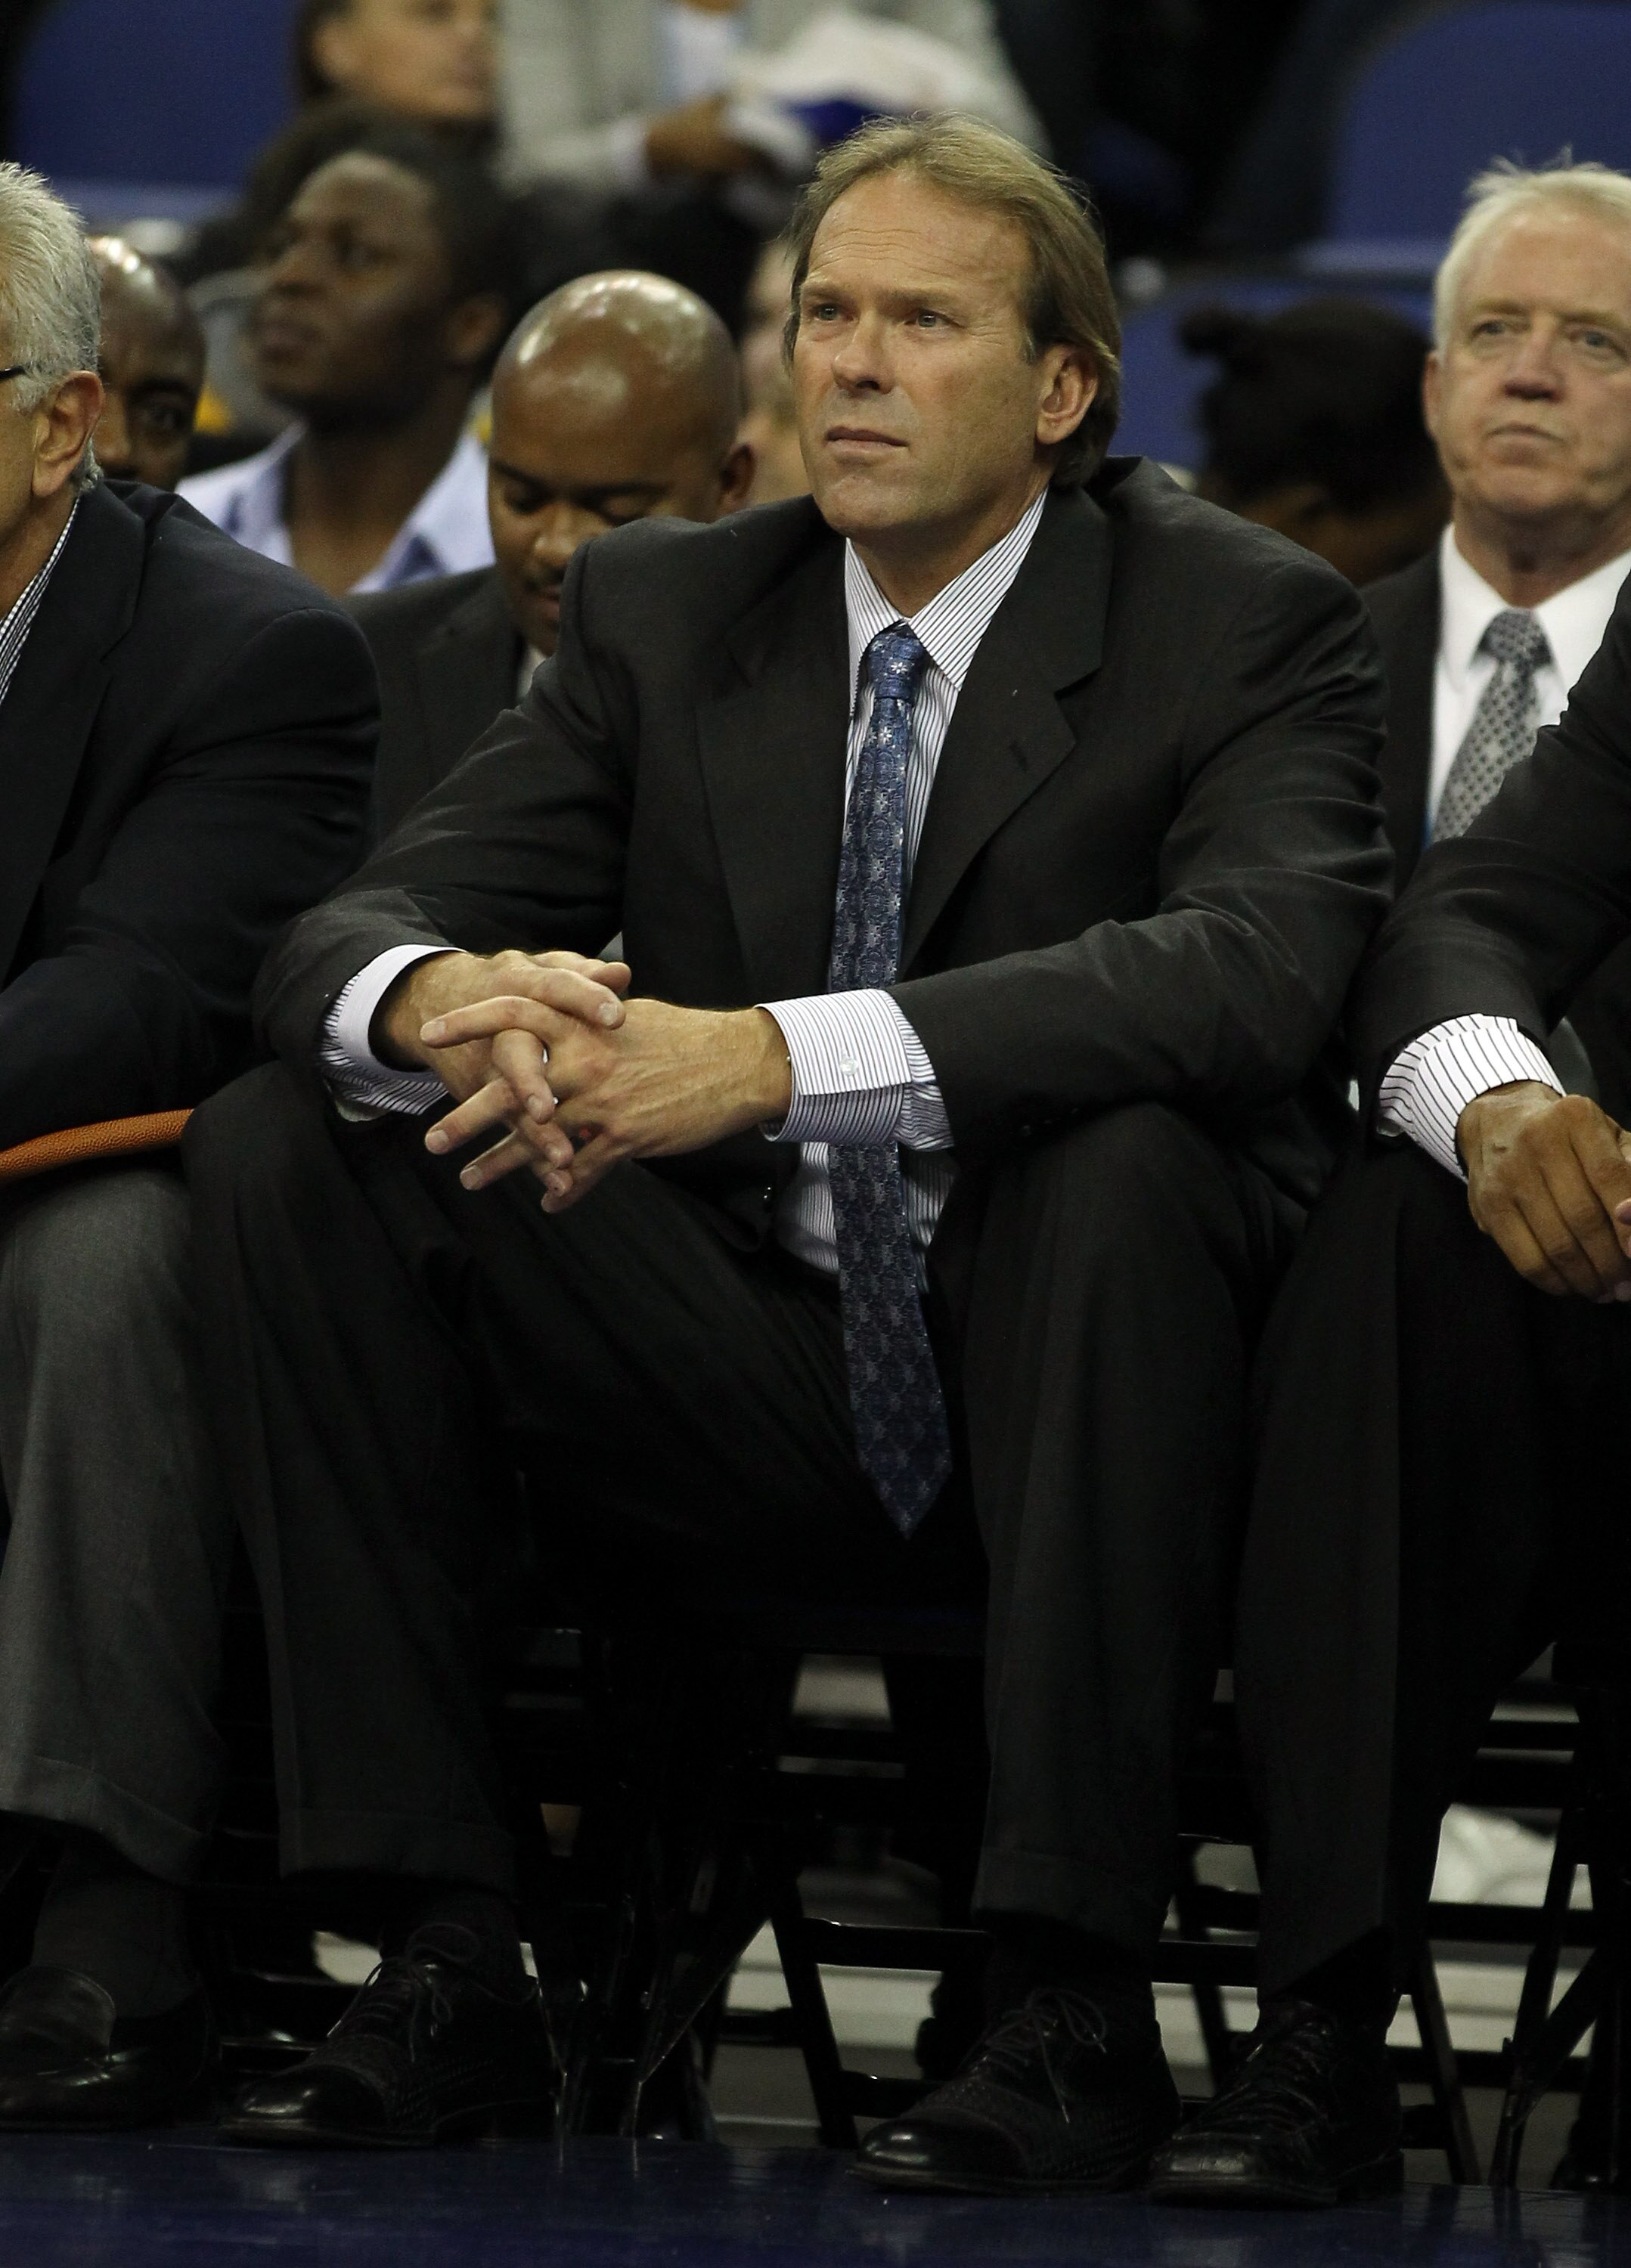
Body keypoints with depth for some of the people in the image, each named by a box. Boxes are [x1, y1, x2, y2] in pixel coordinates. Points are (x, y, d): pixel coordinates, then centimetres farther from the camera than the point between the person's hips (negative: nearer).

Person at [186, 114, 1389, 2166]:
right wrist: (440, 1001, -30)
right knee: (279, 1147, -14)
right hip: (741, 1407, 4)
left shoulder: (1248, 625, -5)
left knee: (1120, 1157, -36)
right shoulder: (660, 611, 8)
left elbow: (1261, 963, -26)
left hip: (1042, 1401, -4)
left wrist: (776, 1055, -37)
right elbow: (348, 932, -1)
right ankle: (446, 1958, -16)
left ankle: (1072, 1998, -31)